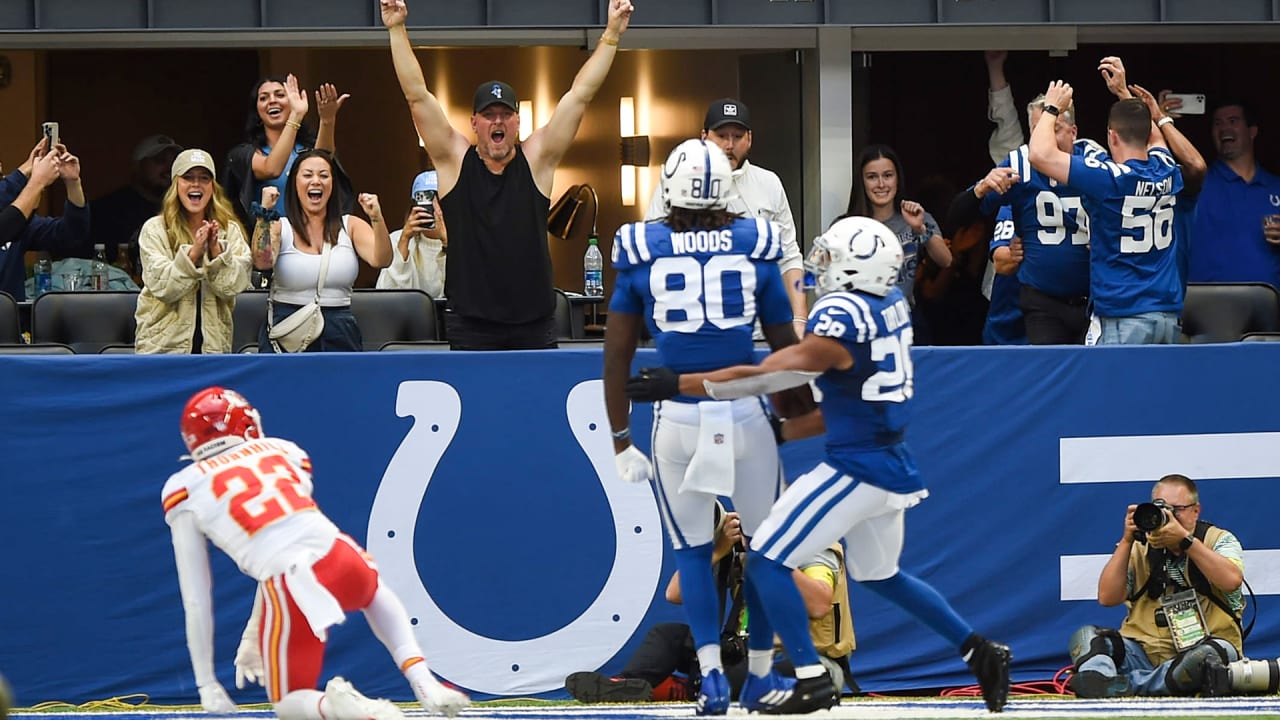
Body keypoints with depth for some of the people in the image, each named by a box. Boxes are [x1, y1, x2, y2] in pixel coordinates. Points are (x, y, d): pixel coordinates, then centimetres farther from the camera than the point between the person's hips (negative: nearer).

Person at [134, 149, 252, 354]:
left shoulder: (230, 231, 7)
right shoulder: (154, 230, 0)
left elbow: (232, 286, -5)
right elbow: (162, 287, -11)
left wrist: (216, 250, -20)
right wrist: (194, 252, -22)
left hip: (213, 343, 2)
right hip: (162, 344, -2)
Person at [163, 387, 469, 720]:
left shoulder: (184, 489, 13)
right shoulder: (282, 451, 22)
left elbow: (196, 600, 12)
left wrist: (206, 684, 20)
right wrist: (253, 636, 39)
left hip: (291, 590, -4)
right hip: (344, 561, 4)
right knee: (376, 594, 41)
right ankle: (423, 682, 18)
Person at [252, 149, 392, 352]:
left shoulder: (350, 226, 7)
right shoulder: (280, 227, 2)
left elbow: (381, 260, -9)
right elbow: (262, 261, -17)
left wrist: (377, 219, -24)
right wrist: (265, 213, -20)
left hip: (340, 335, 2)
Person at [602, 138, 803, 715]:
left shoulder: (641, 249, 0)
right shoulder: (755, 245, 0)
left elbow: (617, 352, 2)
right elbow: (784, 343, 7)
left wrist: (621, 439, 9)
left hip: (677, 418, 0)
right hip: (745, 413, 0)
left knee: (692, 549, 13)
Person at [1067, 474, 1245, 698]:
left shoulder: (1218, 540, 6)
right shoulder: (1140, 549, 13)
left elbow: (1231, 581, -17)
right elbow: (1107, 598, 0)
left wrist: (1184, 539, -19)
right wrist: (1126, 541, -5)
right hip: (1144, 652, 3)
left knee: (1214, 652, -37)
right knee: (1086, 637, -18)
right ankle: (1097, 677, -53)